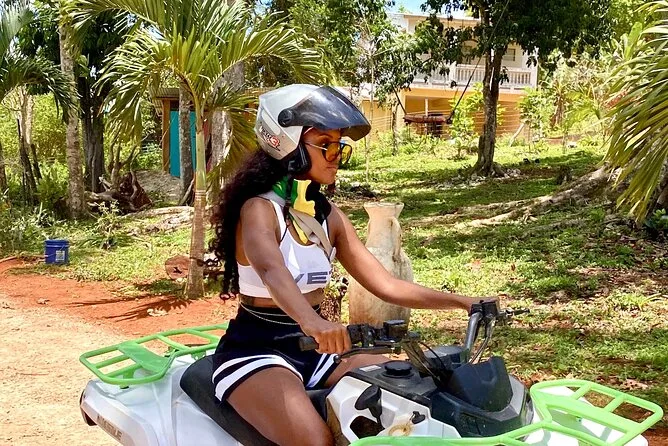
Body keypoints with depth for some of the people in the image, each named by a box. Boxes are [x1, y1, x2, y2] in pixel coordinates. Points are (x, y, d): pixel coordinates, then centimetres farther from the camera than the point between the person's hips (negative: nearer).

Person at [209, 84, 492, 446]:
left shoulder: (329, 215, 7)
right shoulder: (259, 209, -14)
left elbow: (386, 285, 4)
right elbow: (271, 271, -37)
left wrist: (462, 302, -6)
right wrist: (309, 320, -57)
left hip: (314, 347, 7)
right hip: (256, 349, -7)